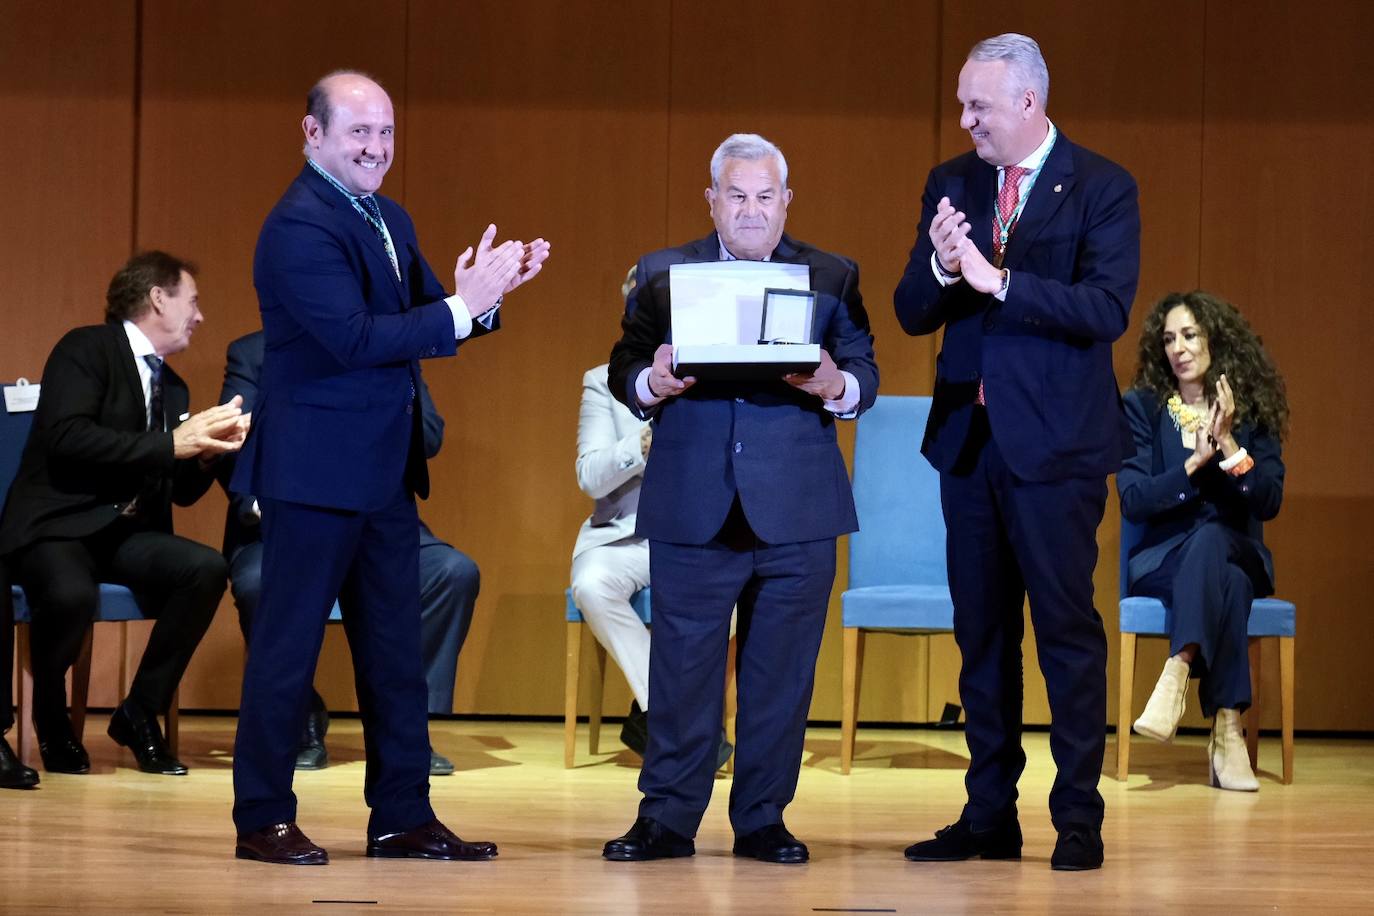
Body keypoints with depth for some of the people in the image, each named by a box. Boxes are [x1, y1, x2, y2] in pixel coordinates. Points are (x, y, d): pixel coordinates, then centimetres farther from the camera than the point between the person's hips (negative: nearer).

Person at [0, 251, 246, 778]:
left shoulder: (173, 387, 17)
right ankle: (51, 722, -6)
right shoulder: (86, 350, -5)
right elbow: (67, 436, -21)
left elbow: (183, 493, 18)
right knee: (71, 595, -39)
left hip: (125, 532, 7)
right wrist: (171, 443, -21)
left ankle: (140, 714, -7)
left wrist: (206, 452, -5)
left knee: (207, 568, -23)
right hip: (57, 523, -7)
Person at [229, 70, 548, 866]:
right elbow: (355, 337, -24)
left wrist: (488, 291, -9)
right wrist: (461, 307, -25)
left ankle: (403, 816, 18)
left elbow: (427, 319, 10)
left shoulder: (391, 221, 13)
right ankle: (263, 819, 8)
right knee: (290, 642, -1)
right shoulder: (300, 226, -16)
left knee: (395, 647, 11)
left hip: (385, 468, 9)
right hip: (317, 466, -9)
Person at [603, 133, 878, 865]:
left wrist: (835, 385, -17)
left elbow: (864, 376, 4)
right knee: (682, 667, 1)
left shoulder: (832, 278, 10)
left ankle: (763, 819, 14)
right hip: (693, 507, 0)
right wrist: (650, 383, -16)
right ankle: (668, 818, 10)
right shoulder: (662, 274, 10)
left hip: (795, 512, 0)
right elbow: (624, 370, 5)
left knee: (781, 672, 4)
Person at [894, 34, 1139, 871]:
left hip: (1055, 443, -5)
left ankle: (1080, 821, 3)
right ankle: (991, 815, 18)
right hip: (970, 437, 5)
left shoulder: (1101, 188, -6)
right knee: (982, 631, 10)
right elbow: (912, 315, 5)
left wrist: (998, 280, -25)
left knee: (1068, 628, -3)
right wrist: (940, 269, -17)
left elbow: (1108, 309, -18)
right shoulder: (951, 184, 9)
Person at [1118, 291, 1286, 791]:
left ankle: (1176, 675, -50)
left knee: (1209, 537, -38)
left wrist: (1229, 443, -16)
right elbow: (1132, 500, -6)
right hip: (1163, 559, -1)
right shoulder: (1143, 407, 5)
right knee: (1226, 582, -37)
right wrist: (1196, 461, -16)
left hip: (1239, 555, 1)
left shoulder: (1252, 412, 7)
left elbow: (1269, 502, -4)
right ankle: (1227, 728, -43)